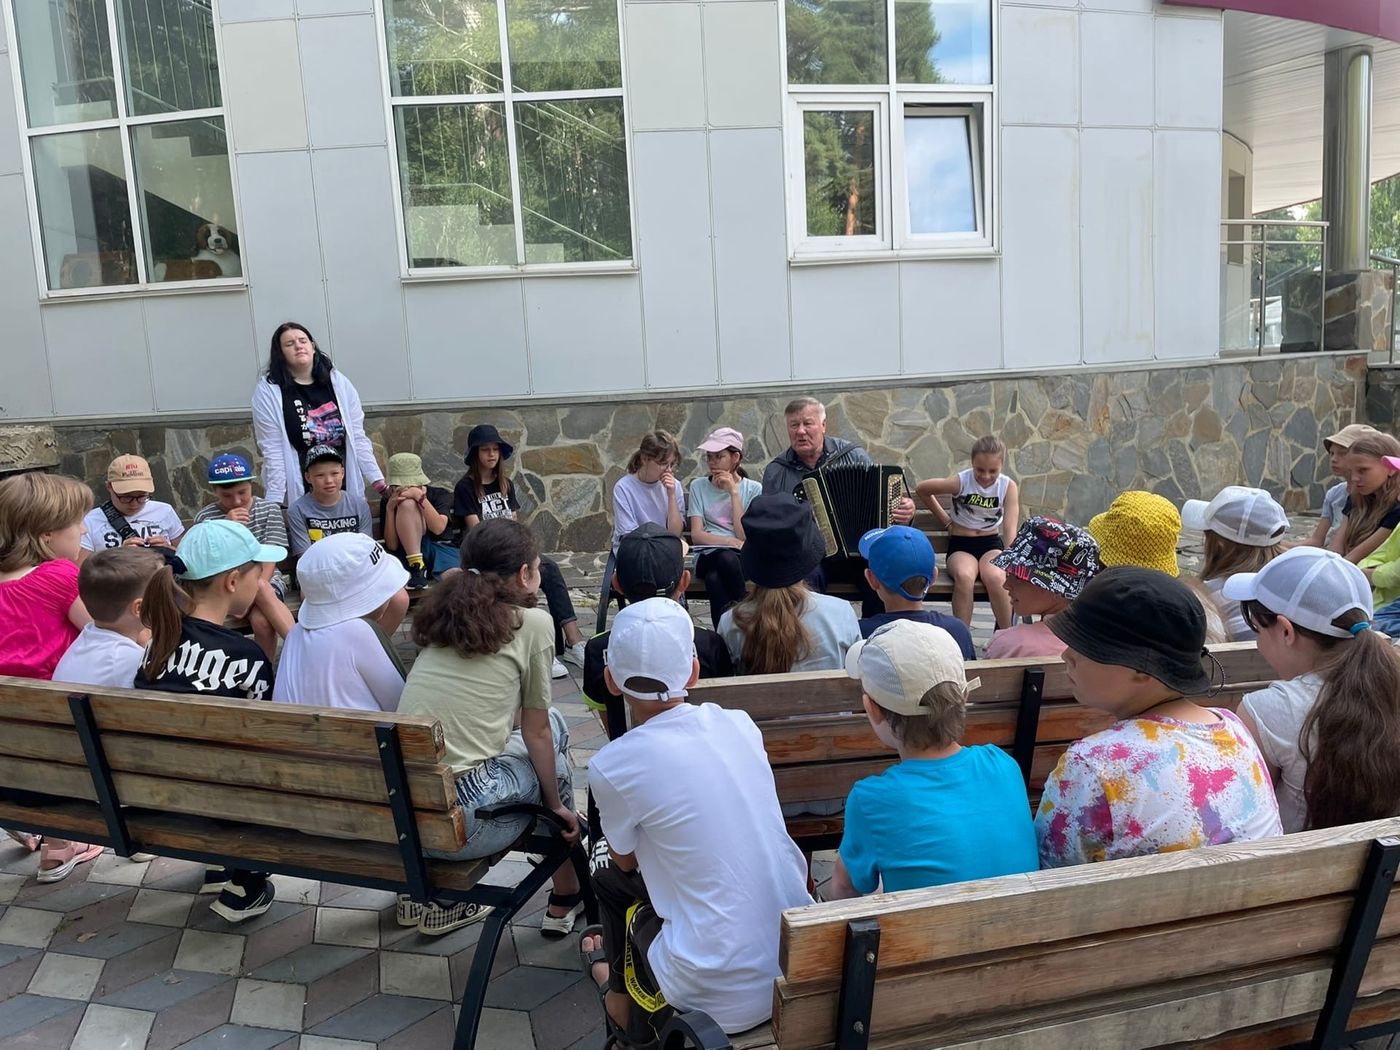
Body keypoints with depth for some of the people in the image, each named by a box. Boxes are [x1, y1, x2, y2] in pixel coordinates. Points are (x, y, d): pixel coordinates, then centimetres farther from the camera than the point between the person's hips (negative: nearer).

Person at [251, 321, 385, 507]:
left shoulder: (338, 382, 6)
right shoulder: (268, 390, -3)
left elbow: (358, 438, 7)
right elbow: (272, 451, -7)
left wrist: (379, 481, 2)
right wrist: (275, 501, -11)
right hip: (299, 492, -3)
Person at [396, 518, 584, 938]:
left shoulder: (444, 615, 13)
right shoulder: (532, 624, -3)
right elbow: (536, 733, 4)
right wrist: (558, 805, 16)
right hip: (459, 824, -6)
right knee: (552, 731, 21)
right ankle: (566, 900, 33)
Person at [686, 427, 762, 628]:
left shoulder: (753, 489, 11)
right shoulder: (698, 486, 14)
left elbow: (745, 536, -3)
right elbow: (696, 535, 3)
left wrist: (733, 492, -3)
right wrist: (732, 542, -11)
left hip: (742, 558, 0)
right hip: (708, 556, 1)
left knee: (715, 579, -37)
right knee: (726, 559, -38)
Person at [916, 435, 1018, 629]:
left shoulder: (1009, 487, -5)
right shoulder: (961, 482, -9)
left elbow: (1010, 529, -12)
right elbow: (922, 489, 4)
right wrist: (946, 520, 6)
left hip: (991, 544, 1)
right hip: (960, 545, -1)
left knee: (996, 577, -34)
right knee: (964, 576, -35)